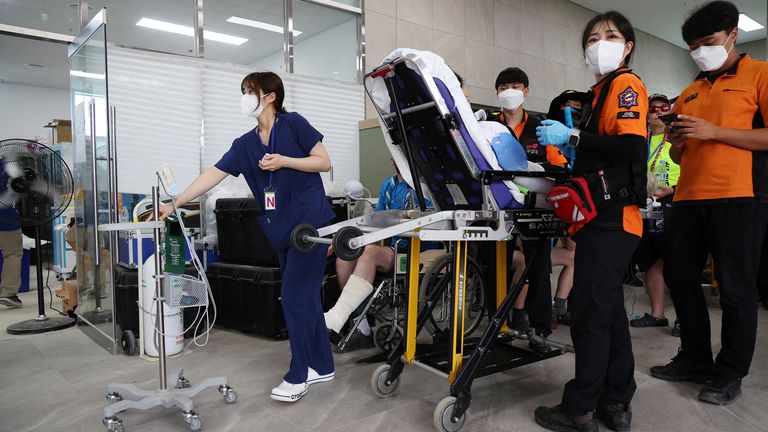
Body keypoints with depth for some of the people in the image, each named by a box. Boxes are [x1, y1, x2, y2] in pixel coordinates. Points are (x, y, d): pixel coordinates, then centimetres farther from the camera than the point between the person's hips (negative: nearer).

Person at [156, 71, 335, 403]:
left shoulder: (293, 124, -5)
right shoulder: (245, 144, 10)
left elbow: (324, 162, -5)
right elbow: (211, 176, 7)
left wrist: (284, 161, -16)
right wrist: (174, 204, 3)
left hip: (310, 224, -7)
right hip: (283, 232, 7)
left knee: (295, 296, -7)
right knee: (304, 297, 11)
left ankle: (297, 376, 4)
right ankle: (321, 365, 23)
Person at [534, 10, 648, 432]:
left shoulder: (626, 84, -3)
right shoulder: (601, 90, 23)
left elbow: (632, 146, -19)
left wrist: (573, 136, -17)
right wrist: (564, 139, 12)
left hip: (611, 218, -10)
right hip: (602, 217, 10)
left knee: (589, 310, -8)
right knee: (608, 309, 12)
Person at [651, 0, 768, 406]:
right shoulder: (689, 93, 18)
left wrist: (713, 131, -14)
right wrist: (677, 140, -1)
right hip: (688, 198, 7)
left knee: (735, 289, 1)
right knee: (679, 278, 10)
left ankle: (730, 374, 14)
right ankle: (695, 359, 25)